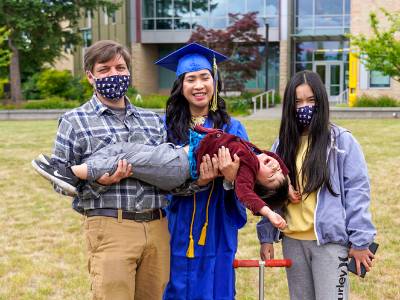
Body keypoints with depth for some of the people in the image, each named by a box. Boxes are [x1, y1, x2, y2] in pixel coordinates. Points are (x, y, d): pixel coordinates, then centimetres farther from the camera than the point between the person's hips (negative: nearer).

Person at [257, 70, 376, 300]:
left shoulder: (341, 140, -6)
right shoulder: (283, 144, 7)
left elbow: (357, 191, -7)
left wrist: (360, 241, -10)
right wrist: (267, 236, 5)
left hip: (330, 240, -4)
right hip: (293, 241, 5)